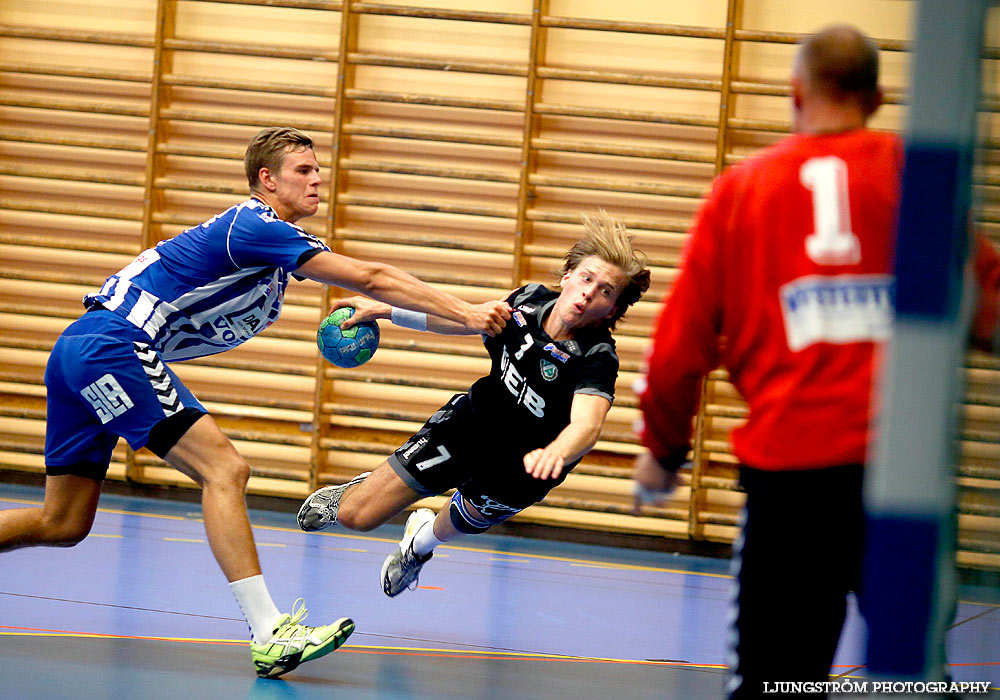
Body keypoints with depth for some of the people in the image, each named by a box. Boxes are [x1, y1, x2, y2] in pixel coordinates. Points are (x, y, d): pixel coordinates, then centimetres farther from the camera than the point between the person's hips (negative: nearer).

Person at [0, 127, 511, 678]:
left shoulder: (259, 234, 19)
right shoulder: (257, 229, -11)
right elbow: (370, 278, -14)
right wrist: (466, 314, -12)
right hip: (114, 347, -10)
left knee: (64, 525, 11)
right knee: (223, 468, -15)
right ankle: (269, 637, -21)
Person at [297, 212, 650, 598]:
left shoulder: (597, 360, -33)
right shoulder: (530, 300, -18)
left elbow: (587, 424, -51)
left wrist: (555, 453, -73)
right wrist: (388, 311, 1)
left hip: (519, 468, -3)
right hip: (471, 420, 3)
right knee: (355, 515, 2)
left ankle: (421, 541, 57)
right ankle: (358, 490, 38)